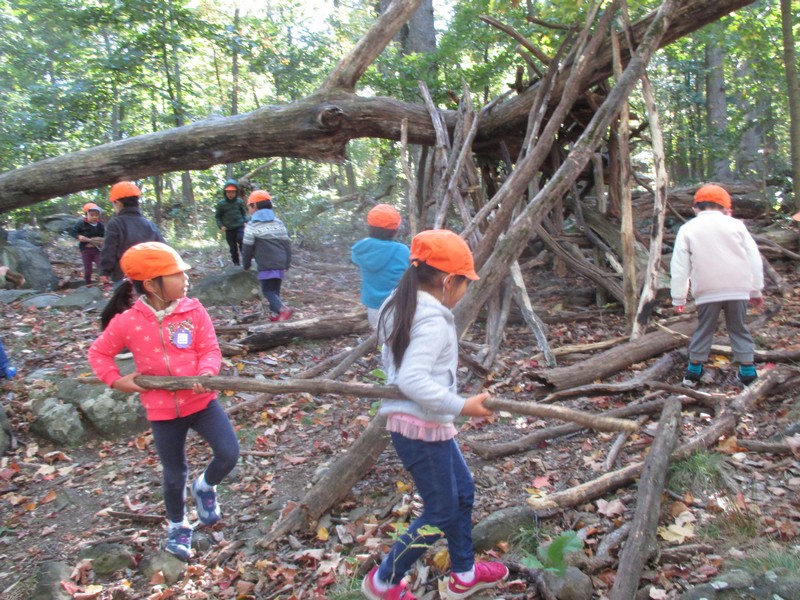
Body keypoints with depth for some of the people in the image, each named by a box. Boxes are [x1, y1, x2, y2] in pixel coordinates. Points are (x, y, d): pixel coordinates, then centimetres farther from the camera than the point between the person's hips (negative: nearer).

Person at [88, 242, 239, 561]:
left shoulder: (193, 309, -9)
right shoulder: (127, 322, -12)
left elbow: (210, 349, -7)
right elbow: (98, 353, 4)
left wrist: (206, 373, -26)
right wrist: (117, 381, -8)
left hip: (202, 401, 1)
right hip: (162, 411, -1)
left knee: (229, 454, -11)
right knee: (174, 475, 13)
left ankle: (205, 487, 24)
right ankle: (177, 526, 42)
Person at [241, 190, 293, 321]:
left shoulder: (252, 226, -5)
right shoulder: (279, 223, 12)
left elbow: (247, 248, -3)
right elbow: (287, 244, 12)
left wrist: (246, 265, 12)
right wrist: (287, 264, 17)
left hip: (266, 265, -6)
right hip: (280, 264, 6)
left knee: (268, 291, -1)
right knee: (275, 290, 16)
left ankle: (283, 310, -21)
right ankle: (274, 314, 16)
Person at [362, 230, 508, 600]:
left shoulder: (402, 307, 6)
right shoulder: (433, 321, -23)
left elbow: (398, 362, 14)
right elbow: (412, 380, -31)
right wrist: (462, 406, -28)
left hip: (428, 423, 10)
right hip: (421, 428, -10)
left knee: (463, 491, 21)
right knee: (441, 513, 7)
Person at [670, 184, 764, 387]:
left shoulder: (687, 229, 0)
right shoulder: (736, 225, 4)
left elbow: (679, 267, -1)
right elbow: (754, 259, 7)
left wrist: (678, 297, 4)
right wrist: (756, 290, 15)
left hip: (707, 292, -1)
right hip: (738, 288, 1)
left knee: (704, 329, 11)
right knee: (739, 328, 13)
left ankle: (694, 371, 13)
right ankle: (747, 371, 15)